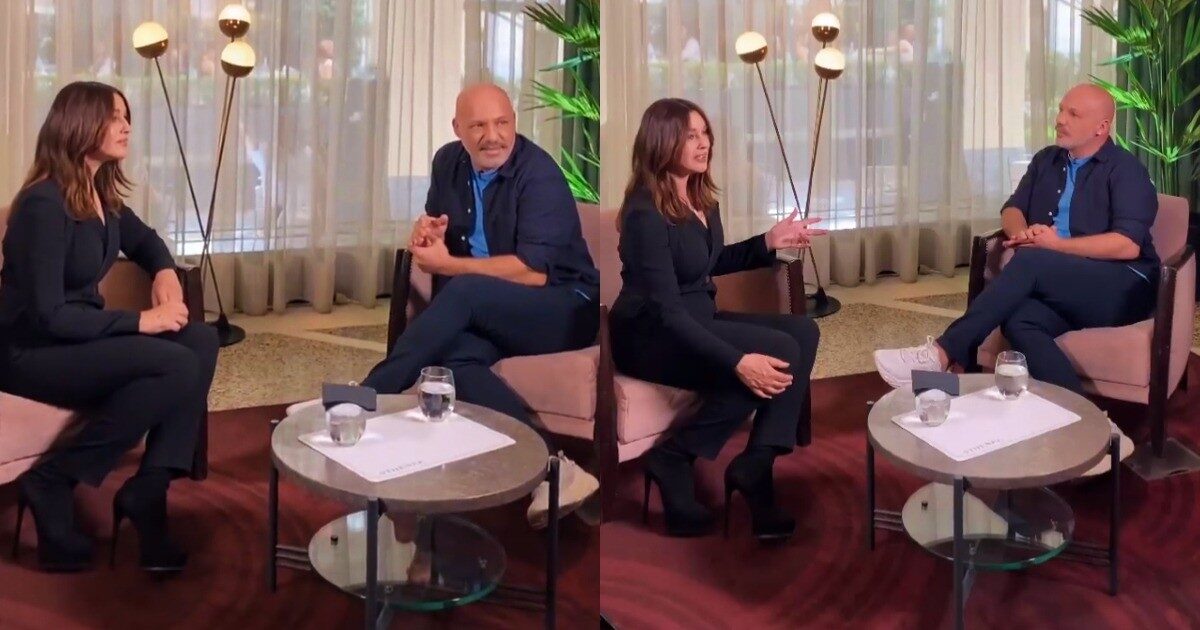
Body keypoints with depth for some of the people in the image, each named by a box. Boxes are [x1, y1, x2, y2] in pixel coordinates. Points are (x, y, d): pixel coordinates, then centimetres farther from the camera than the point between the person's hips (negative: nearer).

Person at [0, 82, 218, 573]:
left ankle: (148, 489, -12)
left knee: (201, 340, -11)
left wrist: (166, 273, 4)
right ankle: (52, 481, -13)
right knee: (178, 367, -25)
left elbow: (144, 240, 27)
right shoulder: (44, 204, -21)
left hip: (80, 337, 9)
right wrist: (140, 321, -21)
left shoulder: (102, 194, 6)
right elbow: (47, 316, -25)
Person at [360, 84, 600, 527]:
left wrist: (447, 265, -17)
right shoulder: (448, 162, 8)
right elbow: (432, 227, 23)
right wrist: (426, 232, -2)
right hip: (487, 315, 6)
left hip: (564, 308, -6)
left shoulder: (539, 174, -13)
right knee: (452, 356, -30)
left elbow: (534, 273, -20)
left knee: (463, 292, -33)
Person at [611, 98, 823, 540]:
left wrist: (768, 242, 10)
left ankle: (755, 465, -12)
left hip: (697, 318, 9)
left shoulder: (701, 197, 7)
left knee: (803, 332, -8)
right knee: (780, 352, -23)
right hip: (651, 336, -9)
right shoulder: (646, 214, -21)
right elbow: (666, 312, -27)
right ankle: (674, 458, -13)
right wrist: (737, 362, -34)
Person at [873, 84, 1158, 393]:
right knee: (1018, 321, -32)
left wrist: (1058, 244, -17)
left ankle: (943, 354, -36)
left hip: (1120, 289, -5)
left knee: (1028, 262, -31)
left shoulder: (1125, 170, -2)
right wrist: (1021, 232, -7)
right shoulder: (1046, 160, 18)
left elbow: (1128, 245, -14)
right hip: (1058, 289, 5)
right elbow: (1012, 209, 18)